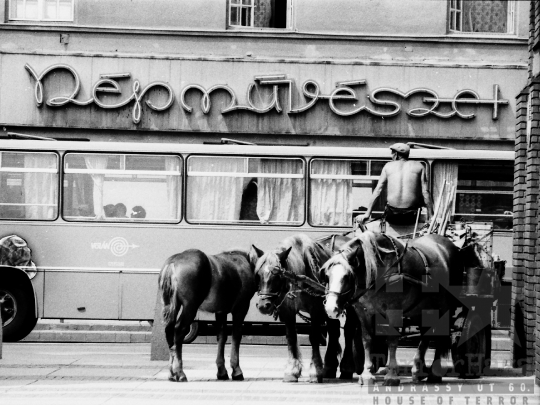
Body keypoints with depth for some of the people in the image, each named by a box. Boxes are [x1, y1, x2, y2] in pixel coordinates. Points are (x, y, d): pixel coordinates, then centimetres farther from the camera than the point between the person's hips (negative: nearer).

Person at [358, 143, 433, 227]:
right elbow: (425, 193, 2)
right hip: (411, 217, -1)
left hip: (392, 217, 1)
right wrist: (431, 217, 4)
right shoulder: (419, 166, 10)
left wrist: (367, 214, 11)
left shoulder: (388, 166, 13)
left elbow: (377, 191, 10)